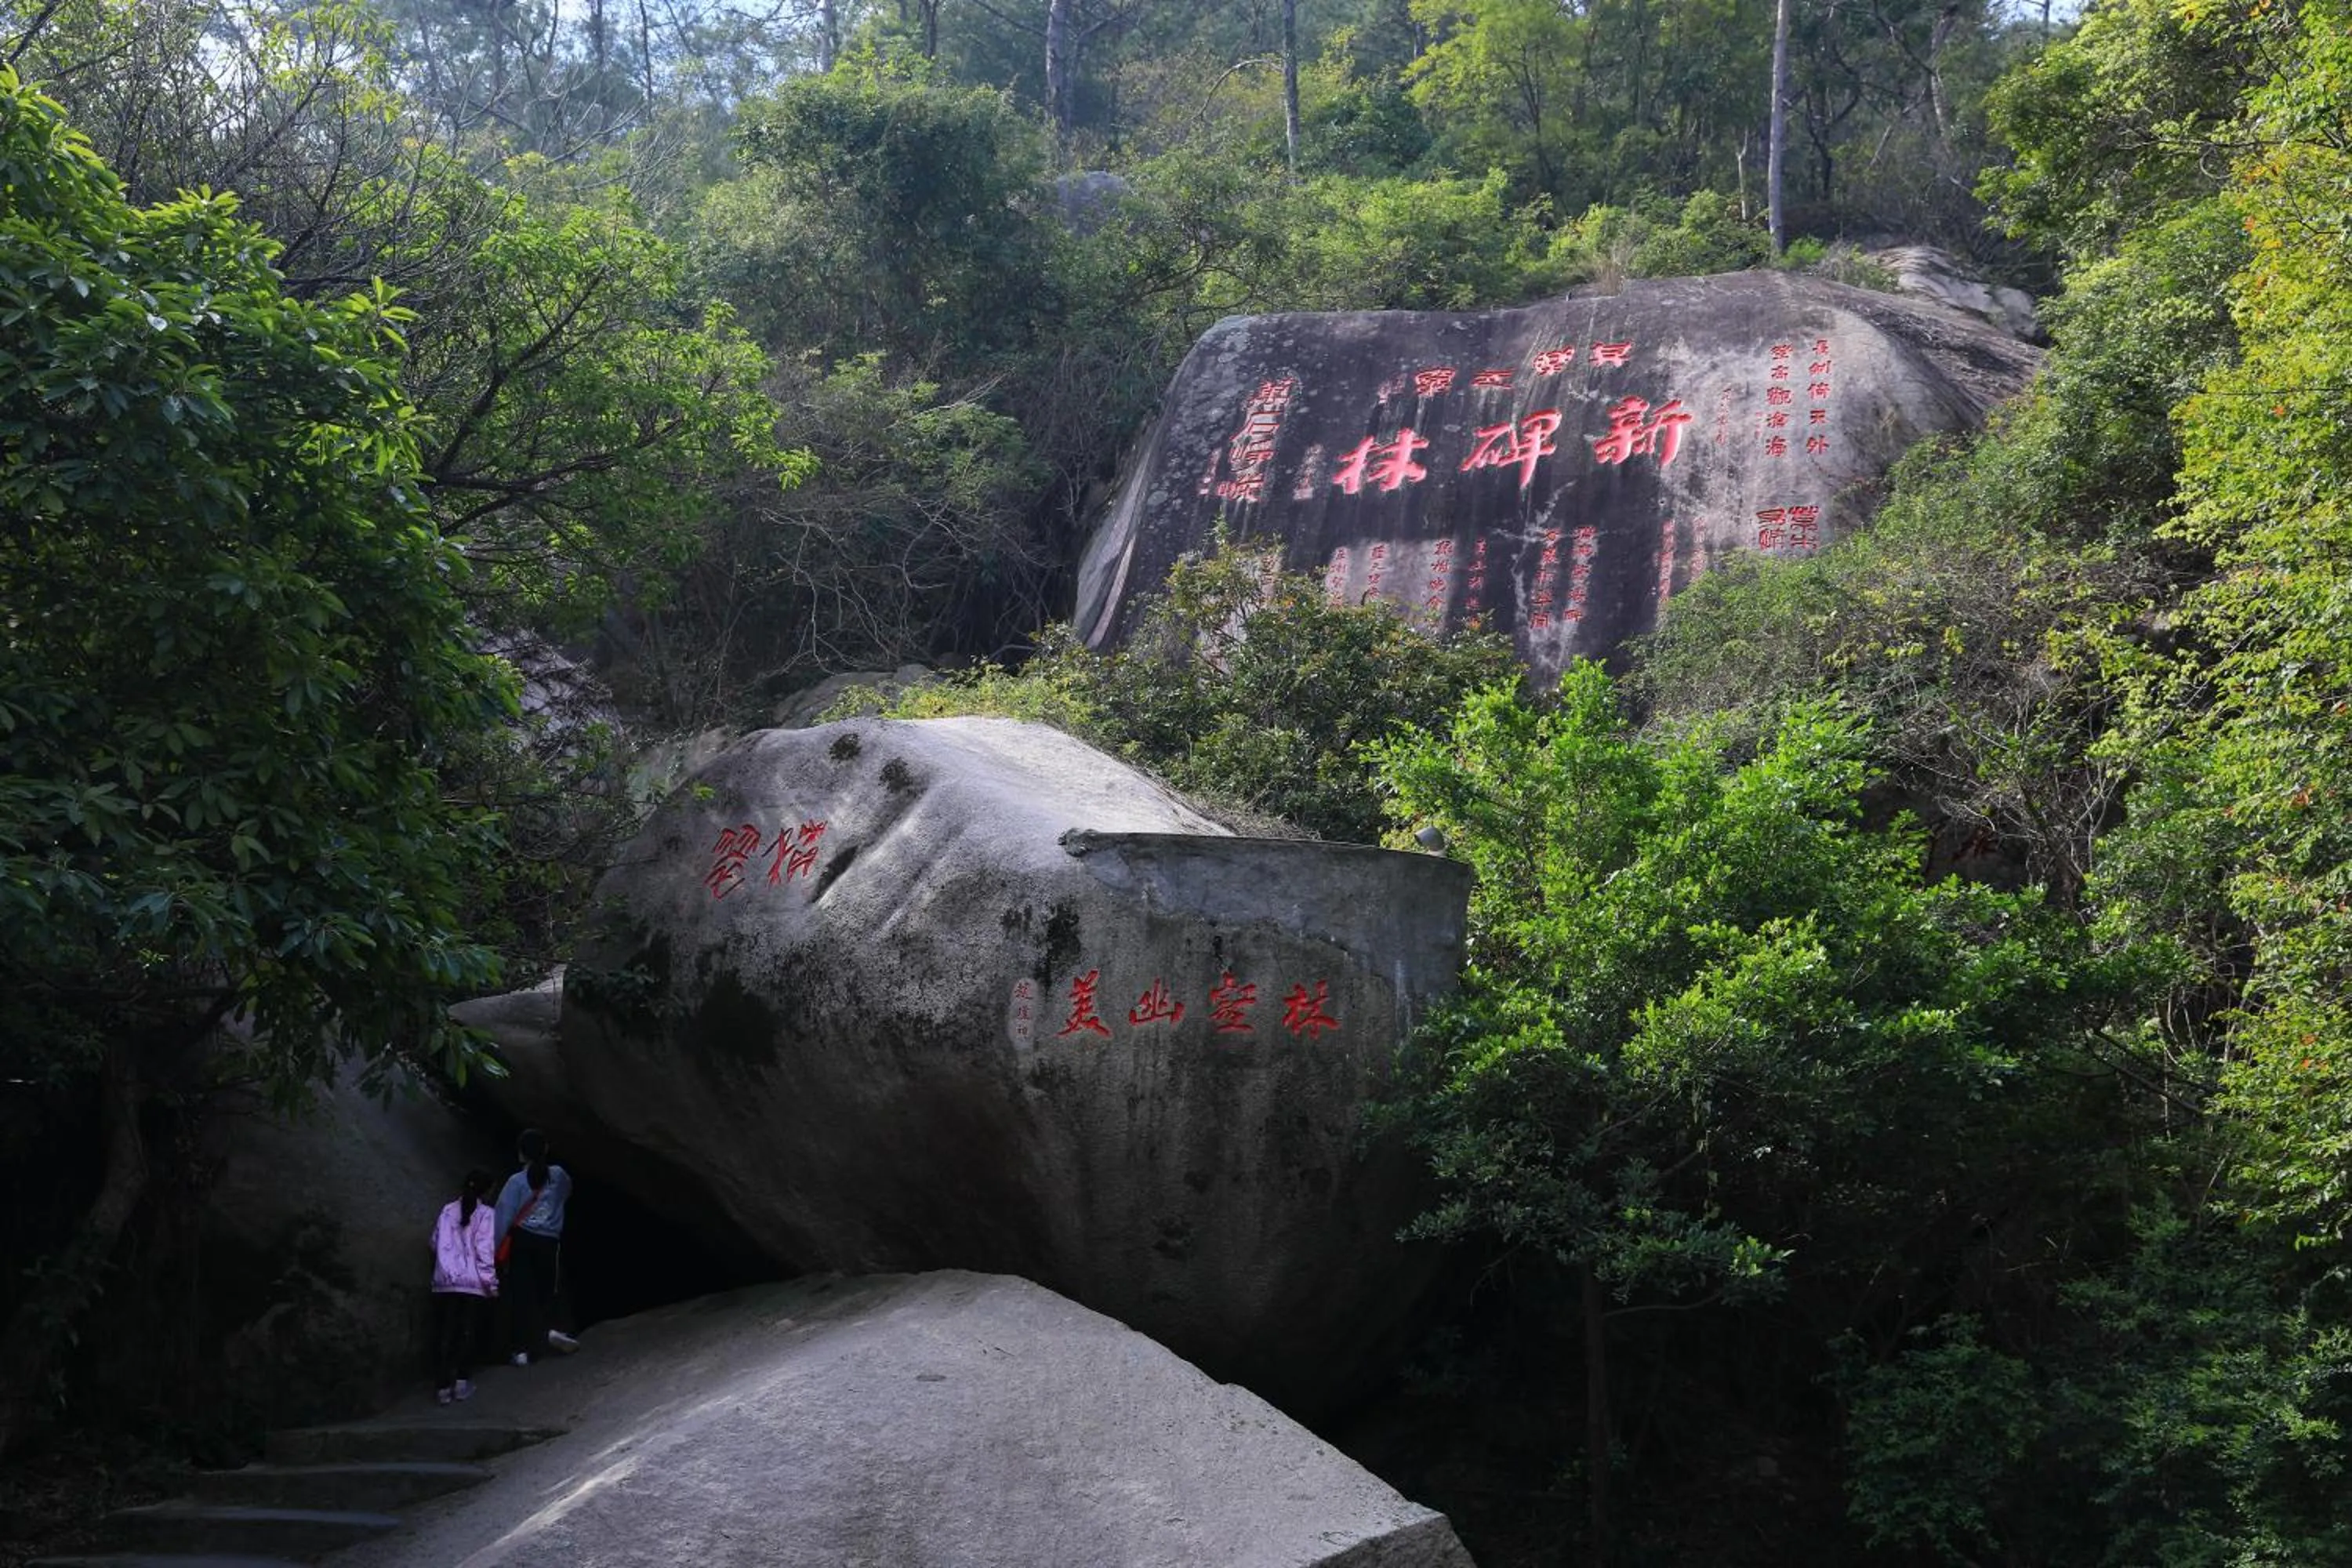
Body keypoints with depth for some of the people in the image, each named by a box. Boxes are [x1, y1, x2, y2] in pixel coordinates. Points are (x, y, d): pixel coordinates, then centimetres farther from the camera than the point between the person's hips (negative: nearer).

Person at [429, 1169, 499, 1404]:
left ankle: (443, 1385, -1)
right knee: (468, 1332, 6)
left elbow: (436, 1244, 6)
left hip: (446, 1281, 3)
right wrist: (491, 1282, -5)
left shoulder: (448, 1211, 7)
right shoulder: (486, 1214, -3)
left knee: (444, 1333, 3)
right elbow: (485, 1251, -8)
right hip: (473, 1282, -3)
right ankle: (461, 1381, 2)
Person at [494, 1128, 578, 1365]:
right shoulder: (558, 1175, 2)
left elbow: (504, 1216, -8)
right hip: (549, 1242, 1)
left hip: (521, 1240, -1)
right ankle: (549, 1328, -13)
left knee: (520, 1293, 2)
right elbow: (566, 1193, 24)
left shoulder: (516, 1181, -6)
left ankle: (521, 1349, 0)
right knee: (546, 1289, 13)